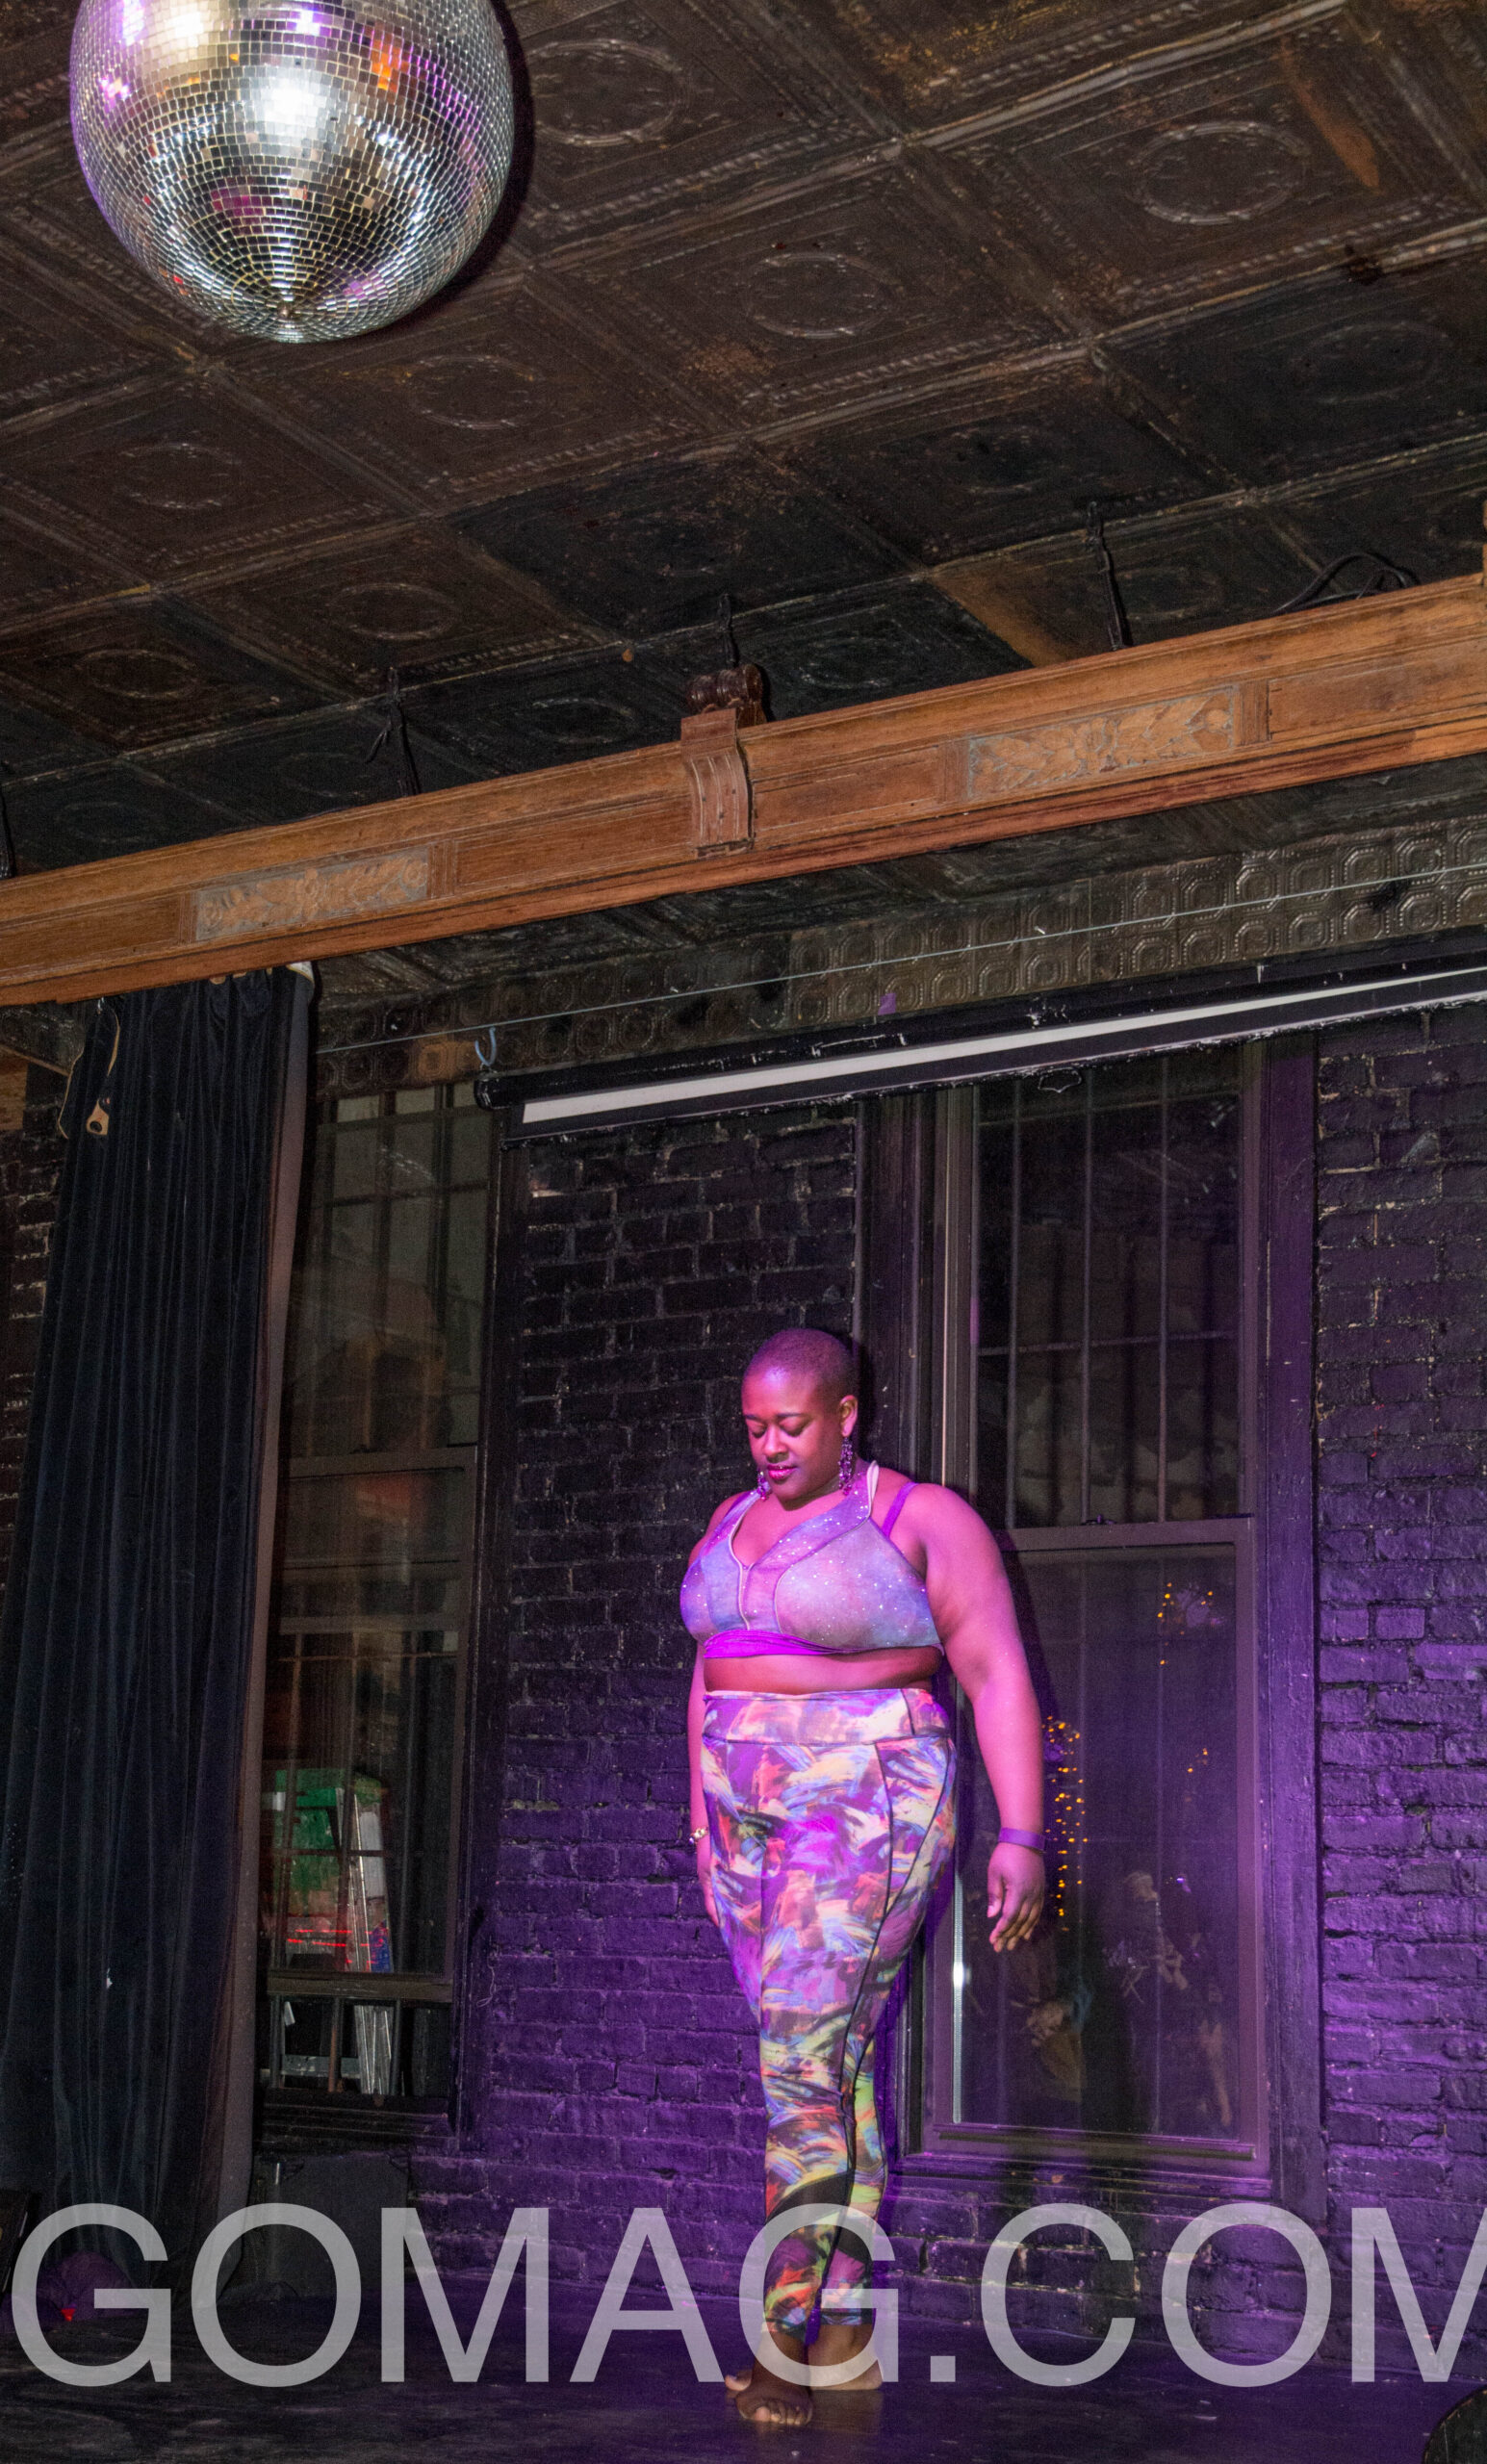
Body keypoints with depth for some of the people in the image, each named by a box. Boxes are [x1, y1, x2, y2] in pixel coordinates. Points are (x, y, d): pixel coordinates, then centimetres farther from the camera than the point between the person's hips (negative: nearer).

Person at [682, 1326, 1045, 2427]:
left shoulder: (920, 1519, -7)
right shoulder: (734, 1521, 14)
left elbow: (999, 1677, -9)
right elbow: (710, 1673, 22)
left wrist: (1022, 1835, -14)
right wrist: (705, 1816, 19)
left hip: (868, 1799, -6)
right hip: (752, 1804, 7)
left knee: (802, 2049, -14)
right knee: (832, 2059, 7)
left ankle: (783, 2336, -10)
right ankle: (848, 2328, 11)